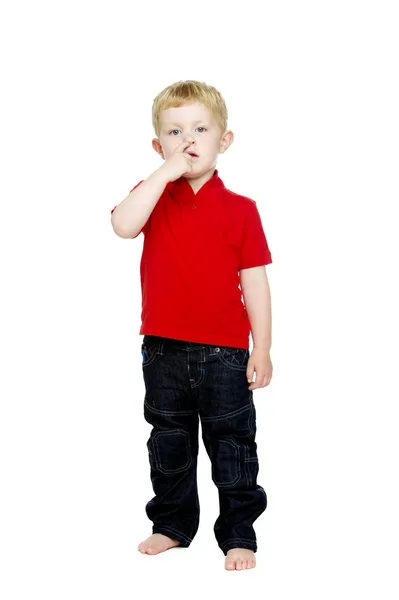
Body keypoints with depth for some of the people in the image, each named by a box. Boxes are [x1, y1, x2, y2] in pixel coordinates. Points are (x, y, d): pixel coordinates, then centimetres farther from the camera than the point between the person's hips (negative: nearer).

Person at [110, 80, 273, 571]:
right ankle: (172, 524, 32)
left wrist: (262, 349, -5)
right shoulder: (153, 196, 1)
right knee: (169, 444, 16)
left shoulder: (239, 209, -4)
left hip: (224, 354, -2)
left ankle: (238, 534, 18)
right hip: (163, 351, 2)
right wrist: (166, 172, -24)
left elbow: (254, 281, -2)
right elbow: (123, 225, -22)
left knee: (232, 446, 6)